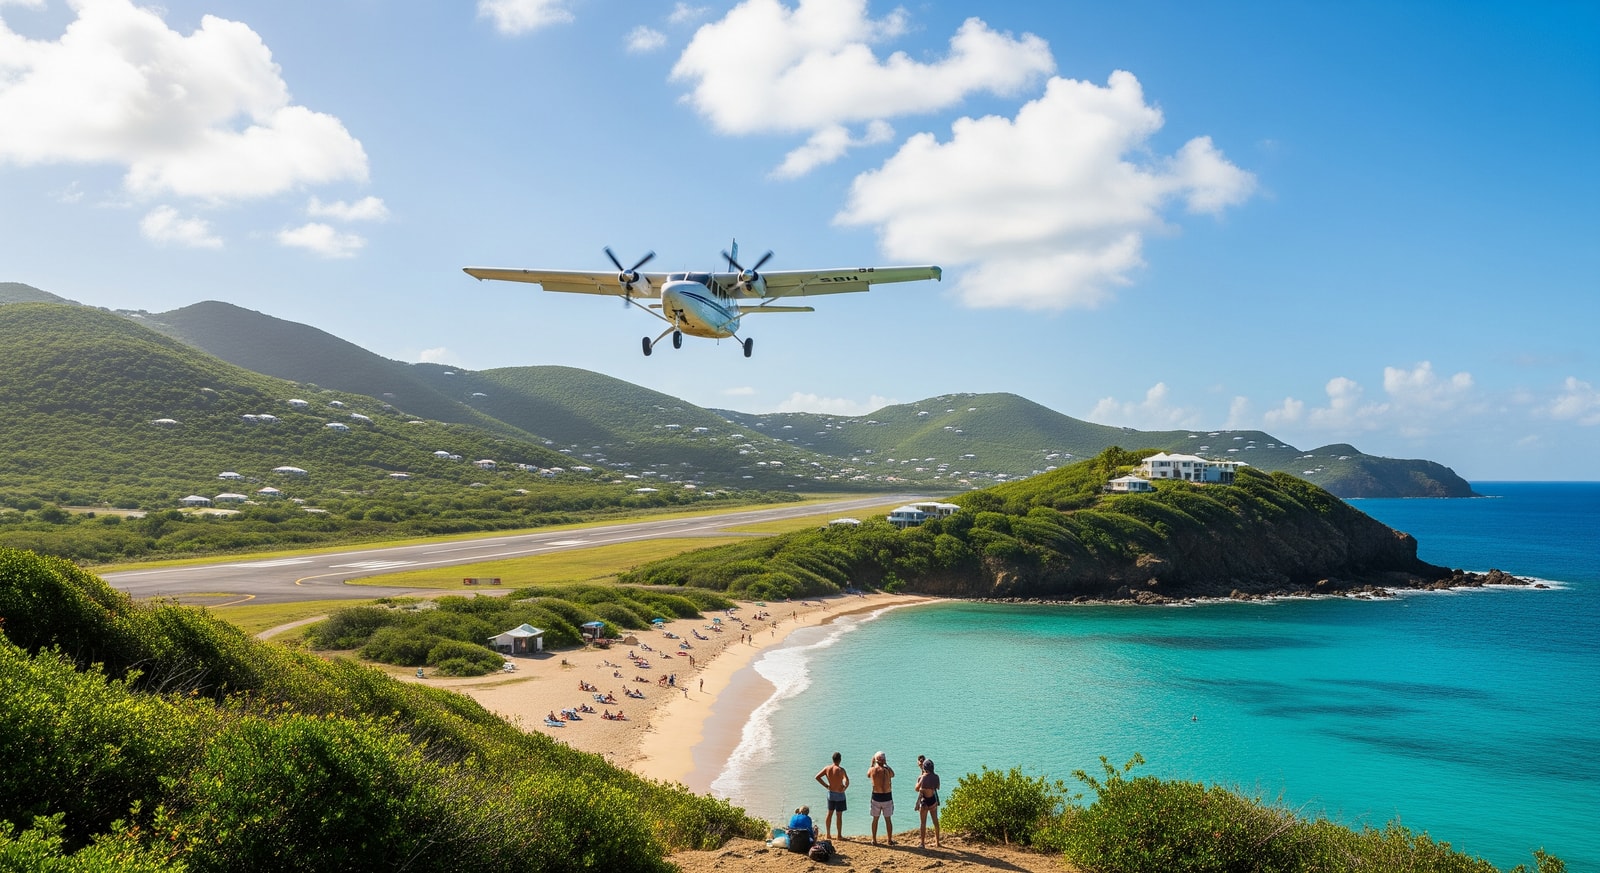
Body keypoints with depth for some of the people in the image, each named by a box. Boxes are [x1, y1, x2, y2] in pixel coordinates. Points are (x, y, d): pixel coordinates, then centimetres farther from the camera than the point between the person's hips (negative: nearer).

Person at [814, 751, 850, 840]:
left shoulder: (827, 768, -6)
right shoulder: (840, 770, -21)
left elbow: (817, 777, -3)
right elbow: (847, 782, -33)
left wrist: (826, 785, 2)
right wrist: (845, 788, -12)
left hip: (830, 793, 5)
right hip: (839, 794, -5)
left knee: (829, 814, 18)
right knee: (839, 815, 4)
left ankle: (828, 833, 25)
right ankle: (839, 835, 12)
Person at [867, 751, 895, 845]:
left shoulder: (872, 770, -8)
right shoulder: (887, 770, -11)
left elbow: (868, 775, 16)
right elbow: (893, 775, 13)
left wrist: (872, 764, 21)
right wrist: (886, 764, 14)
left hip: (876, 796, 1)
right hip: (887, 796, 0)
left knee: (875, 819, 13)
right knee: (888, 819, 11)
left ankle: (874, 840, 17)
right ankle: (890, 840, 18)